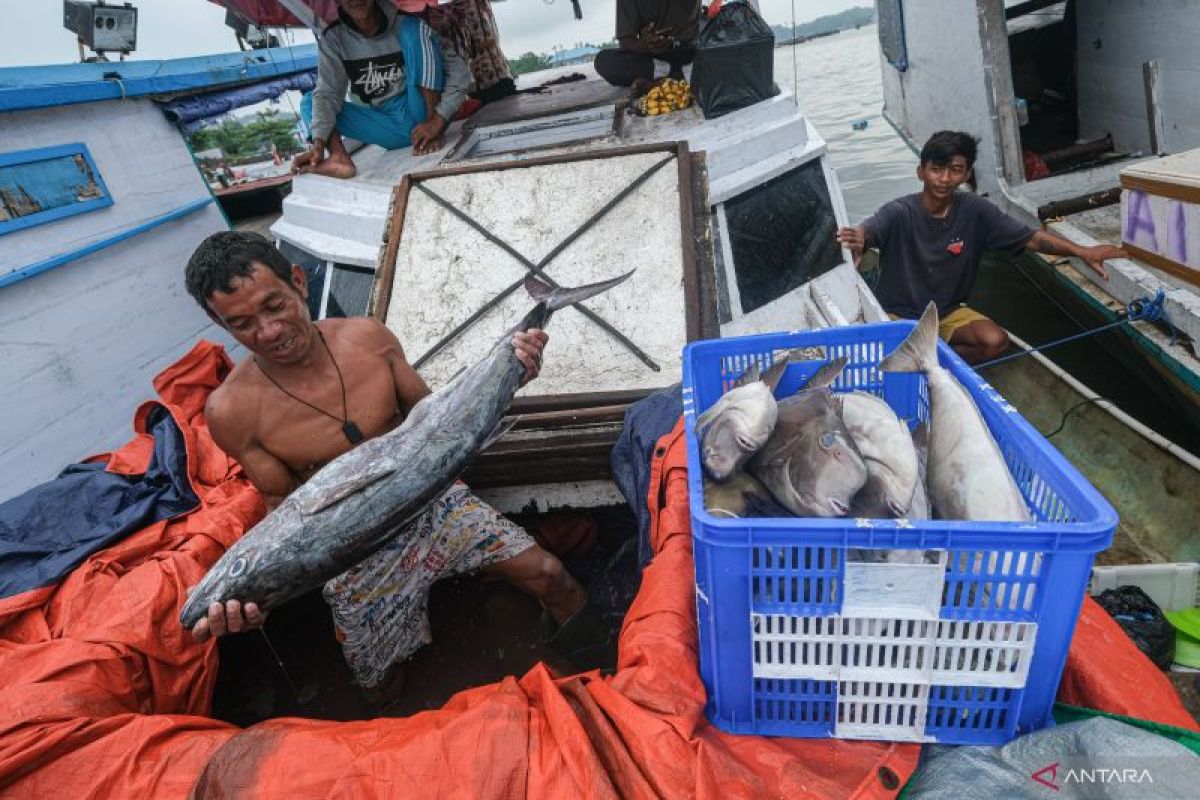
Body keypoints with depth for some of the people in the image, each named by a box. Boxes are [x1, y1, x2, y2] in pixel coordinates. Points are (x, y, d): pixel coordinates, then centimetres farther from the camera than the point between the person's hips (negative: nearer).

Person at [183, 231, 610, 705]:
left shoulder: (367, 336, -13)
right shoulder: (231, 411, -19)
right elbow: (285, 502, -9)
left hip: (432, 500, 1)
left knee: (549, 575, -8)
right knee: (381, 689, 9)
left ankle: (601, 670, 23)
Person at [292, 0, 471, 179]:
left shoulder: (404, 23, -9)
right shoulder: (333, 38, -3)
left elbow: (458, 69, -13)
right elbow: (327, 94, -13)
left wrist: (437, 120, -26)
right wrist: (319, 142, -31)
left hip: (424, 121, -3)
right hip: (390, 126, 3)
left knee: (413, 29, -18)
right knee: (310, 102, -9)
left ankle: (433, 133, -23)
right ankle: (339, 157, -37)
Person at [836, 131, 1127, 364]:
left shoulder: (975, 211, -8)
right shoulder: (899, 212, -19)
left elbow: (1031, 237, -6)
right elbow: (868, 230, -39)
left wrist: (1081, 252, -21)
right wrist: (856, 239, -65)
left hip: (948, 312, 4)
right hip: (897, 314, -4)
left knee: (996, 341, -20)